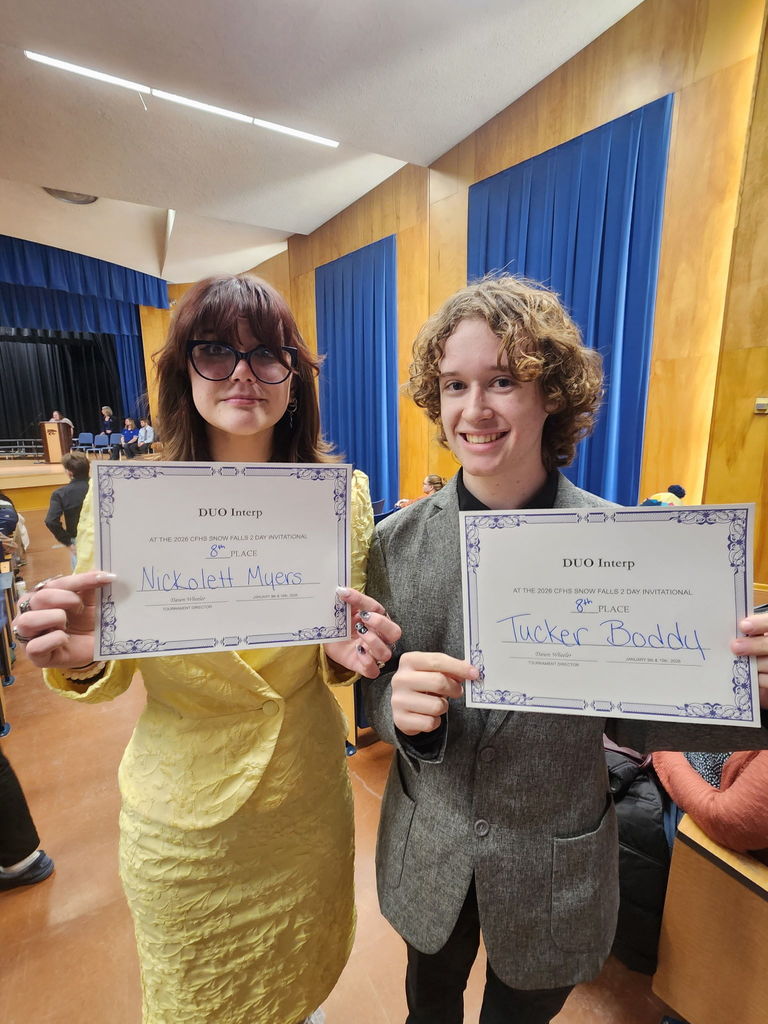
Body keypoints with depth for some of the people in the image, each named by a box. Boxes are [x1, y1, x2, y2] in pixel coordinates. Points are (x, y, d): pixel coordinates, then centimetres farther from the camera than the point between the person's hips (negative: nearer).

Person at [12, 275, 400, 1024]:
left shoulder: (342, 496, -12)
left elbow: (336, 658, -2)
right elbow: (109, 676, -7)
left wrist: (349, 653, -24)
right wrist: (82, 659, -29)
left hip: (310, 796, 3)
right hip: (184, 816, -1)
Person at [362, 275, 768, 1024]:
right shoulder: (398, 542, -15)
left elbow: (627, 714, -9)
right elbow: (373, 695, -9)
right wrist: (402, 702, -31)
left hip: (556, 870, -1)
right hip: (428, 856, 2)